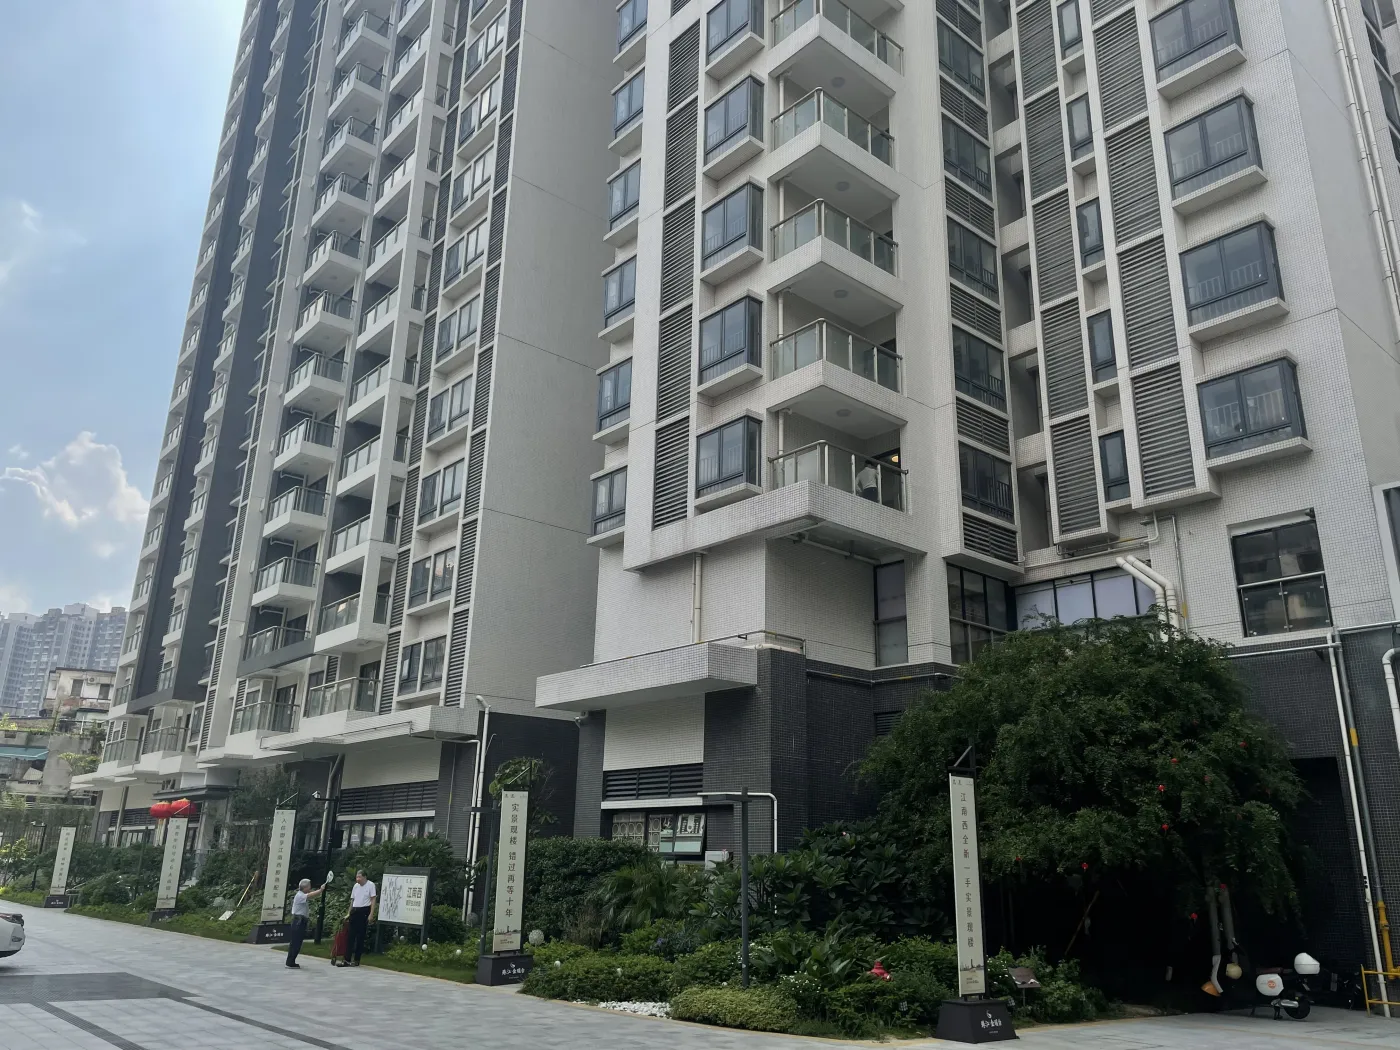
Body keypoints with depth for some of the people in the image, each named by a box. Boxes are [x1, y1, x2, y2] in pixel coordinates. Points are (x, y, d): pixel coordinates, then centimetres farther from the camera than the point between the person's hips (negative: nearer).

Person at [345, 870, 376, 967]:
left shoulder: (370, 885, -5)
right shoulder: (355, 886, 12)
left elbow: (373, 900, -7)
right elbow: (352, 900, 20)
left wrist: (371, 914, -13)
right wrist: (349, 913, 17)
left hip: (364, 911, -6)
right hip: (354, 911, 6)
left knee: (360, 937, -1)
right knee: (351, 935, 3)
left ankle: (356, 960, 5)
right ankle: (347, 959, 5)